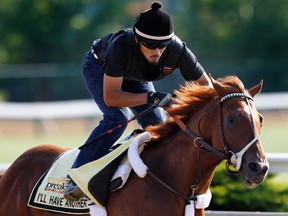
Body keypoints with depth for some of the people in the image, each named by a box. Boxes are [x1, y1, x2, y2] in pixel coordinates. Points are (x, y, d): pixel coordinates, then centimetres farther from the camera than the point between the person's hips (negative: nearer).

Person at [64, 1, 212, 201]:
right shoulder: (120, 47, -46)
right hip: (99, 67, -5)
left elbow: (205, 84, -19)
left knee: (157, 125, -6)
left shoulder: (178, 51, -36)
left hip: (134, 77, 5)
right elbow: (110, 97, -40)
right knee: (118, 117, -27)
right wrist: (151, 97, -50)